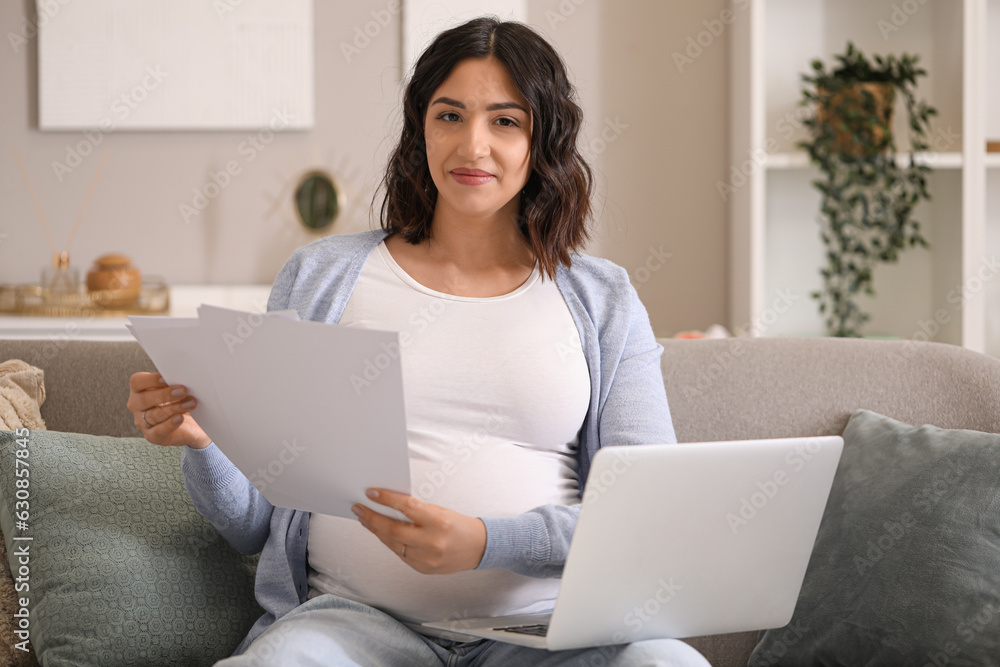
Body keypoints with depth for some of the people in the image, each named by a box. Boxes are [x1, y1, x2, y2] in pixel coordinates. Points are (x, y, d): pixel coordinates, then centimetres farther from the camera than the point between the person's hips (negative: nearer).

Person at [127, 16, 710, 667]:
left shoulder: (604, 301, 13)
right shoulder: (320, 276, 14)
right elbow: (253, 523, 14)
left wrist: (486, 543, -17)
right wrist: (201, 440, -9)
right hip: (358, 615, -1)